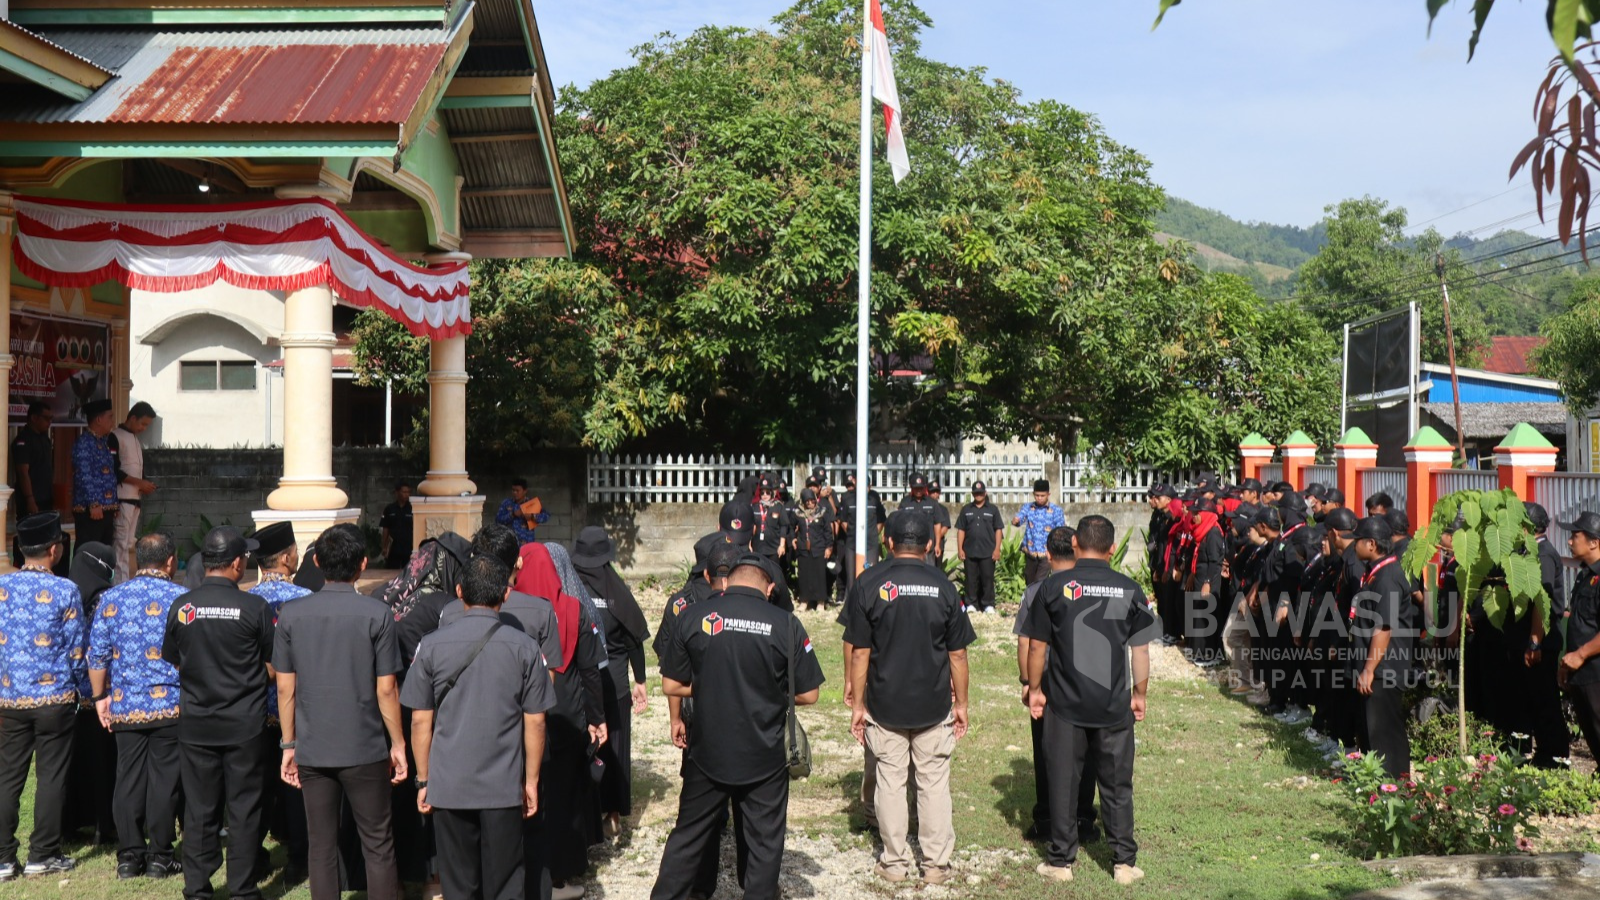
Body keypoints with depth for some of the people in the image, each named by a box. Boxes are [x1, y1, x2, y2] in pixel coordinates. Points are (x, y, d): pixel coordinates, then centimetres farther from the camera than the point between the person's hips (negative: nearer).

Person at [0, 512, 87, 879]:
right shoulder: (65, 591, -10)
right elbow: (77, 650, -6)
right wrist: (86, 694, 7)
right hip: (54, 698, -4)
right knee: (51, 777, 5)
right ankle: (42, 855, 11)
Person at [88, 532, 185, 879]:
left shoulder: (111, 599, 4)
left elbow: (97, 656, 4)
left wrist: (100, 697, 14)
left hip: (124, 707, 3)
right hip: (170, 706, -3)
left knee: (128, 780, 10)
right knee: (164, 779, 4)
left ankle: (129, 856, 15)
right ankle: (159, 857, 10)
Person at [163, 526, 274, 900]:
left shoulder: (180, 608, -3)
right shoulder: (255, 607, -12)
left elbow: (173, 664, 9)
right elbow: (273, 668, -5)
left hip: (195, 724, 3)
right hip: (245, 722, -3)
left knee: (199, 809, 11)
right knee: (244, 809, 7)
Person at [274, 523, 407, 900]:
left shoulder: (291, 613, -1)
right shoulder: (376, 613, -9)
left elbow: (285, 688, 2)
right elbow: (386, 689, -7)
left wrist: (289, 745, 11)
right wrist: (398, 744, 3)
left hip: (311, 751, 3)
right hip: (365, 749, -2)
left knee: (321, 845, 11)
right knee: (377, 844, 8)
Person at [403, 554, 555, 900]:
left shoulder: (432, 645, -3)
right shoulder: (523, 647, -5)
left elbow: (421, 720, -1)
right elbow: (535, 722, -2)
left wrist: (423, 780, 10)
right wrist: (531, 781, 8)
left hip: (447, 786, 1)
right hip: (504, 787, -1)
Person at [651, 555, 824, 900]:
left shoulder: (693, 618, -7)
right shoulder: (786, 625, -11)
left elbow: (670, 685, -1)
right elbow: (808, 694, -5)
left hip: (707, 753, 2)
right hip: (765, 757, -1)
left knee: (688, 835, 16)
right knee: (765, 843, 12)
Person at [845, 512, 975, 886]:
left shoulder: (870, 588, -7)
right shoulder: (944, 588, -5)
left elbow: (860, 653, -5)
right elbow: (957, 654, -1)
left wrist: (858, 706, 3)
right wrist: (961, 703, 10)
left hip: (885, 706, 0)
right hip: (934, 706, 1)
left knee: (890, 782, 9)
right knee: (934, 784, 10)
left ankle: (895, 862, 17)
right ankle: (936, 864, 16)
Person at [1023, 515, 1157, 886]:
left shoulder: (1054, 586, -8)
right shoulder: (1129, 590, -4)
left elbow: (1037, 646, -4)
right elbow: (1141, 649, 1)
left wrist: (1035, 688, 8)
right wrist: (1140, 693, 13)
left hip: (1064, 703, -1)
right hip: (1114, 705, 1)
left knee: (1063, 782, 10)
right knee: (1117, 784, 13)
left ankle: (1061, 861, 18)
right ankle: (1124, 862, 19)